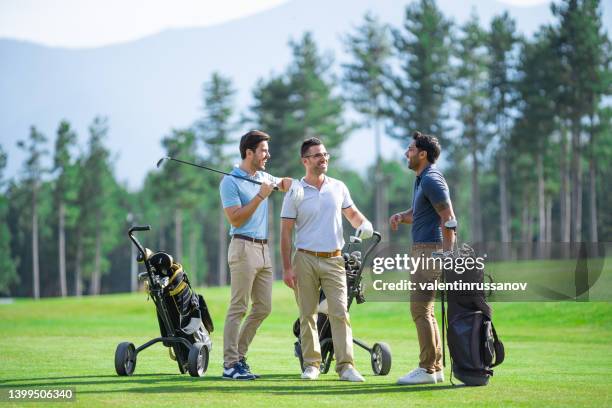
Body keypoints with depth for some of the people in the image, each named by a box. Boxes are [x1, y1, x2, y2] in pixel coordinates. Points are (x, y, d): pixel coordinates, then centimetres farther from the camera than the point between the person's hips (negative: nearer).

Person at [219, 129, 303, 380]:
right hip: (244, 248, -8)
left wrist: (290, 184, 12)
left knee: (263, 308, 8)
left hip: (264, 249, 8)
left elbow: (283, 183, 36)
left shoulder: (264, 177, 15)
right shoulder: (230, 182, -8)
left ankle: (239, 355, 17)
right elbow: (235, 219, -14)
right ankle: (231, 365, -8)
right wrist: (260, 196, -15)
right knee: (238, 308, -9)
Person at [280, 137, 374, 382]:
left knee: (340, 313, -8)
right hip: (305, 260, -1)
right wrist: (287, 268, -6)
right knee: (307, 314, 3)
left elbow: (351, 213, 24)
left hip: (334, 260, 2)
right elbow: (285, 233, 0)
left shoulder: (338, 188, 9)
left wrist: (364, 224, 0)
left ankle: (345, 365, -11)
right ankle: (311, 364, 12)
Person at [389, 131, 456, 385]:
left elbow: (449, 218, -19)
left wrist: (447, 255, -24)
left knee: (420, 309, -11)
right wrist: (401, 216, 8)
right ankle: (436, 368, 14)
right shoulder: (421, 180, 18)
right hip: (422, 250, 11)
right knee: (425, 310, 12)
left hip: (431, 249, -11)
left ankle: (427, 369, -10)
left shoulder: (431, 180, -14)